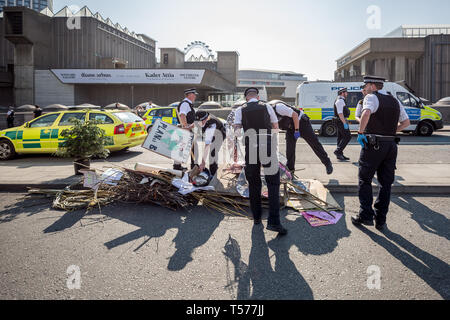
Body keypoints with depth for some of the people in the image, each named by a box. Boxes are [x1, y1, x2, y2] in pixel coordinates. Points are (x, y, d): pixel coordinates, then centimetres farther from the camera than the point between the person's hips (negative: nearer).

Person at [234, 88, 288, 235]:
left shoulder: (240, 110, 9)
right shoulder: (267, 107, 10)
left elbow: (236, 130, 0)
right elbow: (276, 127, 14)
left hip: (250, 149, 1)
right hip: (268, 148, -1)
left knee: (254, 184, 16)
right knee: (273, 184, 1)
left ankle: (257, 217, 25)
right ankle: (273, 221, -8)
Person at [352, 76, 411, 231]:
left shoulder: (371, 97, -6)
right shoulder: (395, 101, 16)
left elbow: (366, 114, -27)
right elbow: (406, 122, 19)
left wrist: (361, 132, -17)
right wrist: (391, 131, 18)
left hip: (373, 144, -6)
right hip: (391, 144, 6)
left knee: (365, 180, 6)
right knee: (385, 183, 10)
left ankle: (366, 215, 5)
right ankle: (381, 220, 15)